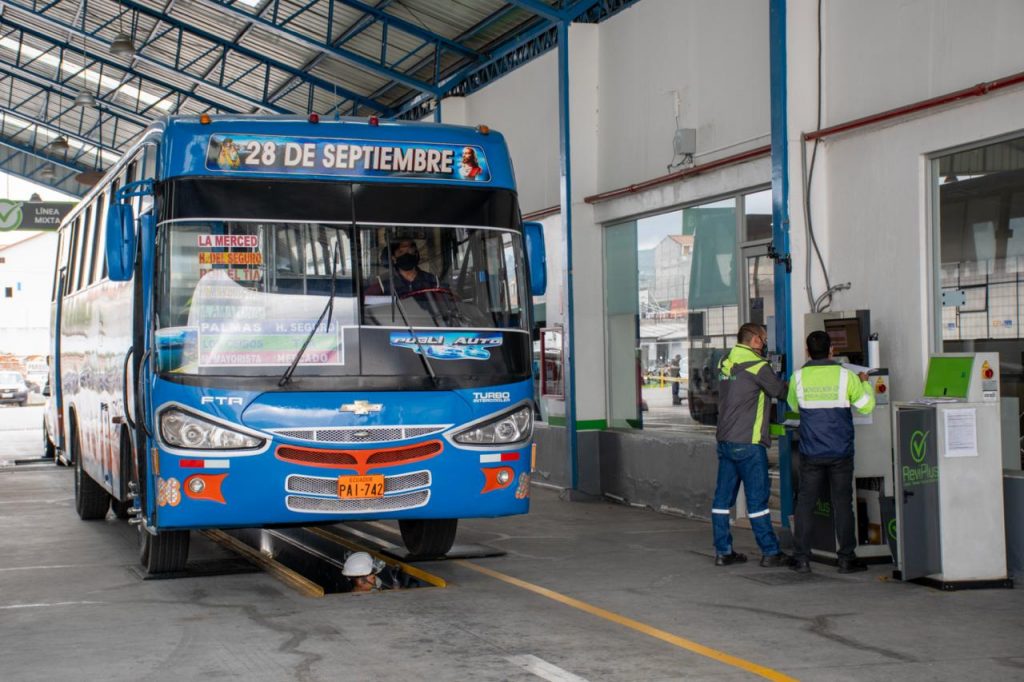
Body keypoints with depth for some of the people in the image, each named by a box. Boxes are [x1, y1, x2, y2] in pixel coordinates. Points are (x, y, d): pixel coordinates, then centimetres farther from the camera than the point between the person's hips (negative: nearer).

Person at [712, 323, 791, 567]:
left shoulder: (725, 363, 10)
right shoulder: (758, 366, -12)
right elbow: (780, 391, -2)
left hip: (724, 440, 7)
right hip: (748, 443, -7)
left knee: (723, 496, 8)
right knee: (757, 497, -2)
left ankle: (723, 551, 11)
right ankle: (770, 552, 4)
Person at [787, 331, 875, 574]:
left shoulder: (798, 377, -2)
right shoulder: (846, 376, -6)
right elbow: (866, 406, 2)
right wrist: (865, 383, 19)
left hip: (810, 453, 1)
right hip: (841, 452, -1)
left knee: (805, 503, 7)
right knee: (842, 503, 6)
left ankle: (801, 558, 7)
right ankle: (846, 558, 8)